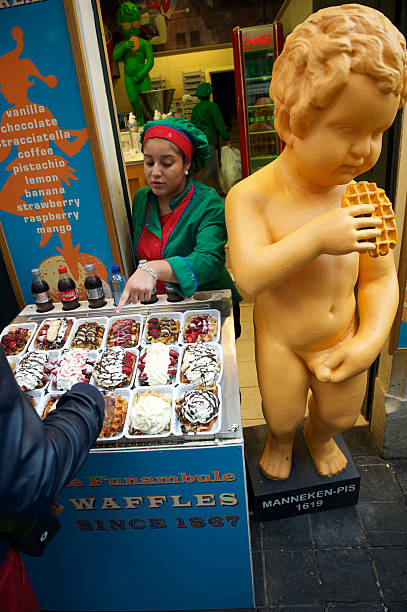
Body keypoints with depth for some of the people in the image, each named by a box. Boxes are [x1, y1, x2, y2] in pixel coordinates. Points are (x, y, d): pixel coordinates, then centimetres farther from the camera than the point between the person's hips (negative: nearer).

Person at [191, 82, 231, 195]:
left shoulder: (195, 108, 17)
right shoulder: (212, 105, -4)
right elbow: (219, 123, -9)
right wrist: (227, 139, -6)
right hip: (208, 140, -8)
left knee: (214, 166, 12)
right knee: (212, 168, -8)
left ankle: (219, 190, 13)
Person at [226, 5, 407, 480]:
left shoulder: (363, 199, -11)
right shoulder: (251, 196, -22)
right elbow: (250, 277, -33)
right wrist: (316, 238, -41)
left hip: (343, 338, 4)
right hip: (281, 341, -3)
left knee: (340, 416, 23)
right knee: (282, 418, 16)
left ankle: (319, 437, 61)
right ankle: (280, 442, 56)